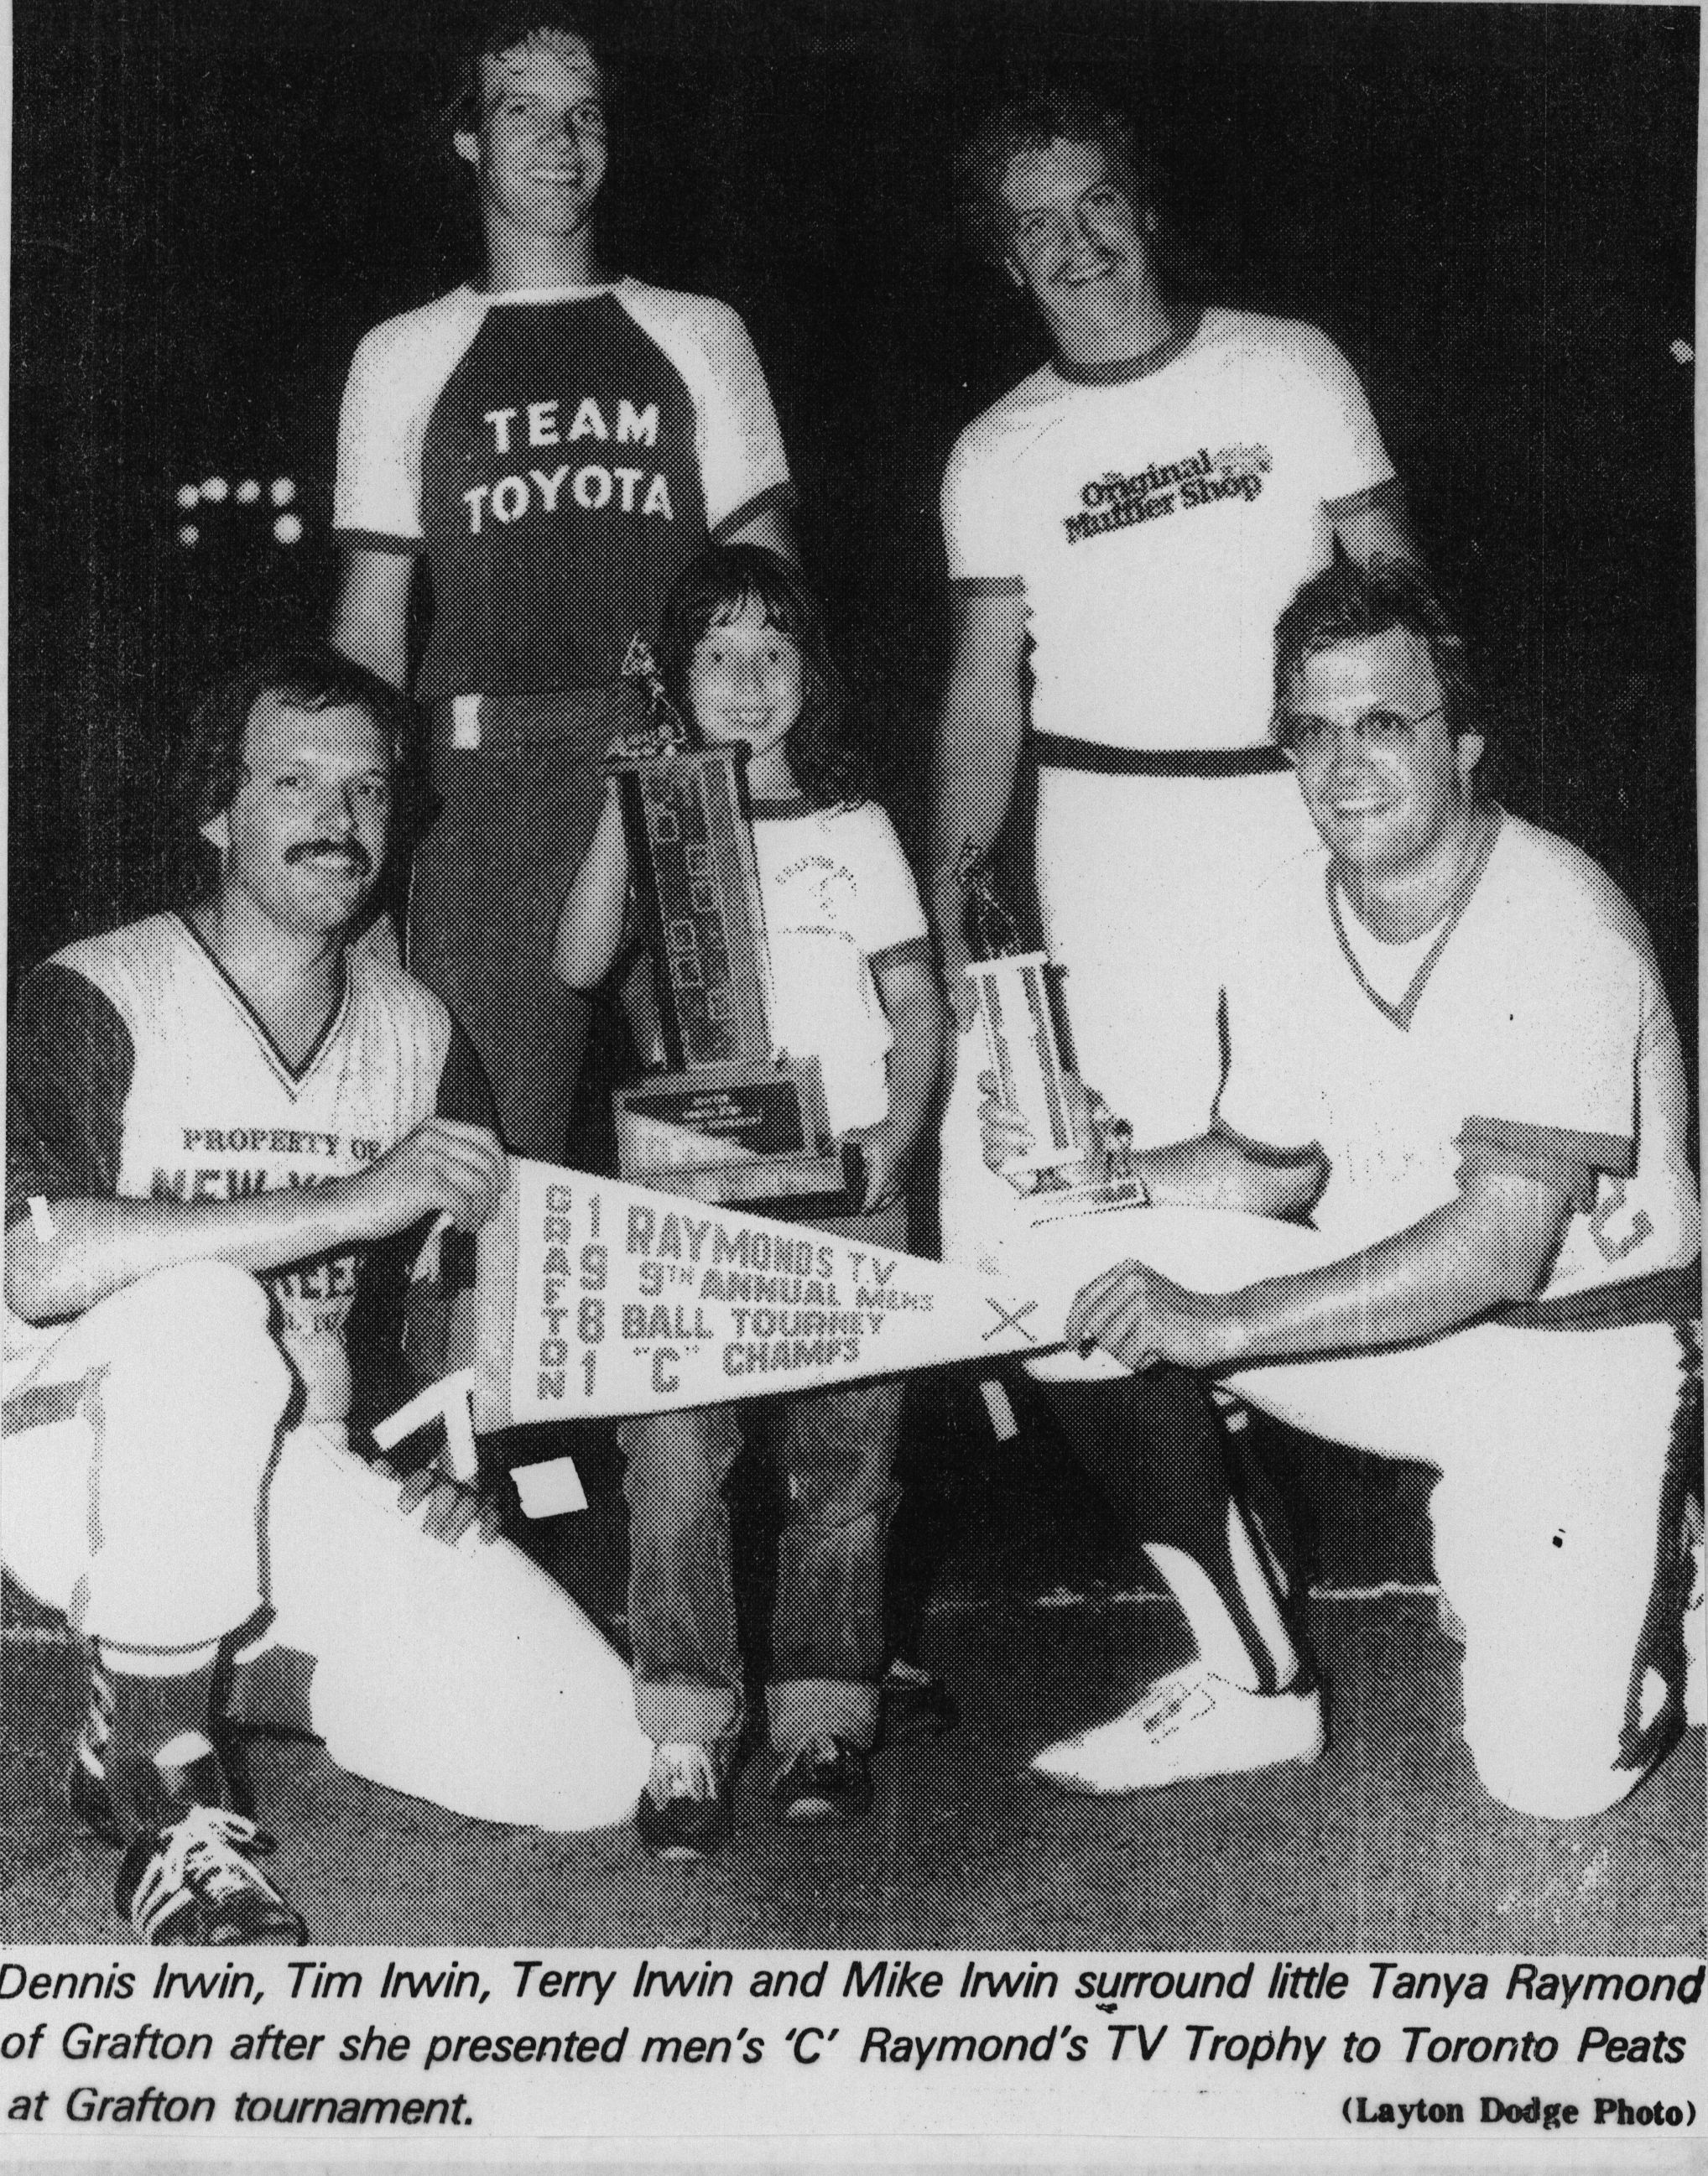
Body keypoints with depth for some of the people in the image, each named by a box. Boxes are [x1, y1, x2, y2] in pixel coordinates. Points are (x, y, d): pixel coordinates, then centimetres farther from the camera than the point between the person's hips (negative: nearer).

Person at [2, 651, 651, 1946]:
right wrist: (353, 1201, -29)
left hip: (298, 1480, 4)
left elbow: (469, 1284, 18)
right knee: (203, 1315, -39)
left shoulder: (419, 1035, 7)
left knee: (595, 1762, -13)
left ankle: (234, 1672, 11)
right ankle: (160, 1790, -17)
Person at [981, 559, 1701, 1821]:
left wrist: (1222, 1322, -34)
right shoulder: (1288, 923, -2)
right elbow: (1276, 1169, 11)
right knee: (1087, 1282, -15)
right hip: (1373, 1314, 6)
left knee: (1552, 1775, -18)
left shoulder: (1558, 929, -23)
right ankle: (1261, 1682, -1)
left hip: (1576, 1344, -6)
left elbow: (1498, 1250, -29)